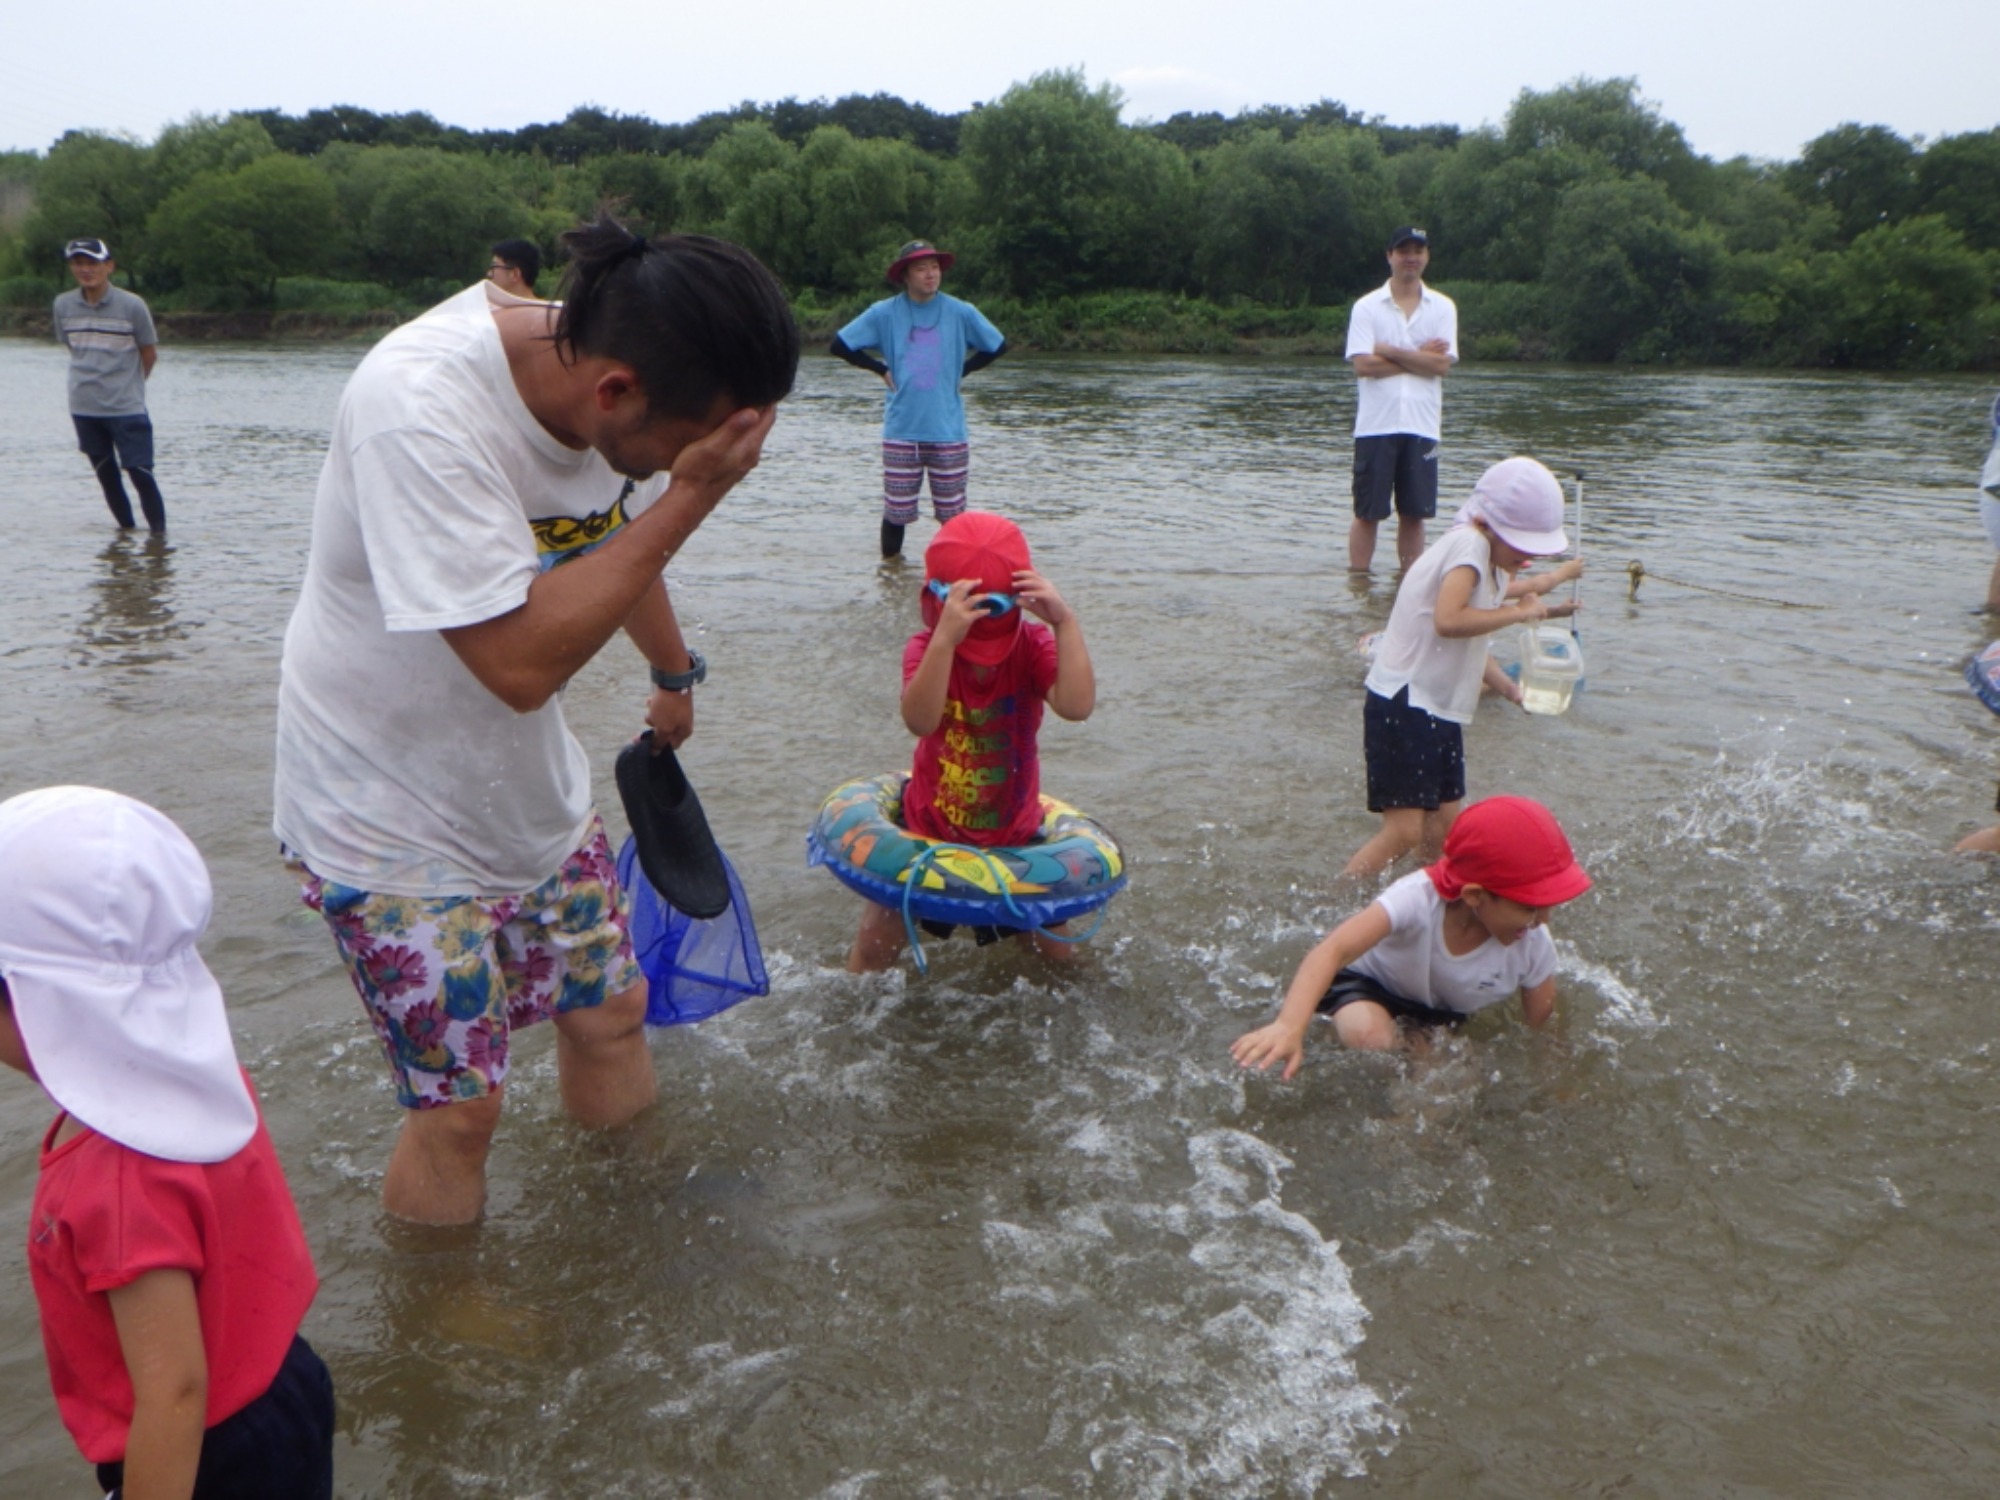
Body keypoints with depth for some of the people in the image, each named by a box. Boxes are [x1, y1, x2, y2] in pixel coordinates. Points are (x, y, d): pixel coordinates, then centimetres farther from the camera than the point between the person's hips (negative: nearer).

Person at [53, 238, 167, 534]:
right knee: (106, 474, 12)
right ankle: (125, 527, 24)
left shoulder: (132, 305, -10)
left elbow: (149, 354, 0)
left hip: (127, 408, -4)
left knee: (140, 472, -6)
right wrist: (93, 380, 13)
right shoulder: (63, 305, 1)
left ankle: (158, 531, 1)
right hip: (84, 407, 4)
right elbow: (70, 347, 15)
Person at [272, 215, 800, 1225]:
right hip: (391, 813, -7)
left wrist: (674, 676, 29)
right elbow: (520, 660, -37)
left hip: (532, 788, 7)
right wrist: (690, 495, -34)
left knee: (609, 1014, 16)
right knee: (460, 1105, 0)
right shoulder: (419, 406, -33)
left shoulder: (612, 368, -9)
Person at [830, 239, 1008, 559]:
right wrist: (881, 369, 2)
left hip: (948, 431, 0)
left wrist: (960, 371, 6)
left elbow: (997, 347, 13)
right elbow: (839, 345, 6)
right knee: (896, 511, 5)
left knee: (952, 514, 4)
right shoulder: (884, 313, 0)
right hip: (901, 432, 0)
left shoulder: (961, 312, 1)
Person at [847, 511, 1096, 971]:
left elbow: (1077, 706, -35)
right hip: (928, 830, -1)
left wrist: (1065, 621, -39)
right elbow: (920, 720, -40)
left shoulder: (1033, 647, -16)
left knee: (1056, 955, 6)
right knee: (873, 956, 4)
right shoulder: (927, 649, -19)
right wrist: (947, 636, -51)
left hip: (1014, 837, 1)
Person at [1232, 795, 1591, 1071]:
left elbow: (1542, 1026, -7)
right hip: (1371, 984, -4)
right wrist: (1289, 1025, -63)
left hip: (1446, 1020, 4)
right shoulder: (1419, 898, -38)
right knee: (1369, 1034, -36)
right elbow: (1333, 950, -49)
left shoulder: (1533, 946, -24)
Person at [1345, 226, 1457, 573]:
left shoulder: (1442, 308, 7)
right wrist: (1419, 357, -5)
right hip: (1376, 423, -2)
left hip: (1422, 425, 2)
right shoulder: (1367, 307, 2)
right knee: (1368, 513, 2)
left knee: (1414, 514, 6)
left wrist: (1390, 351, -8)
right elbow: (1363, 364, -9)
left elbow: (1441, 364, -5)